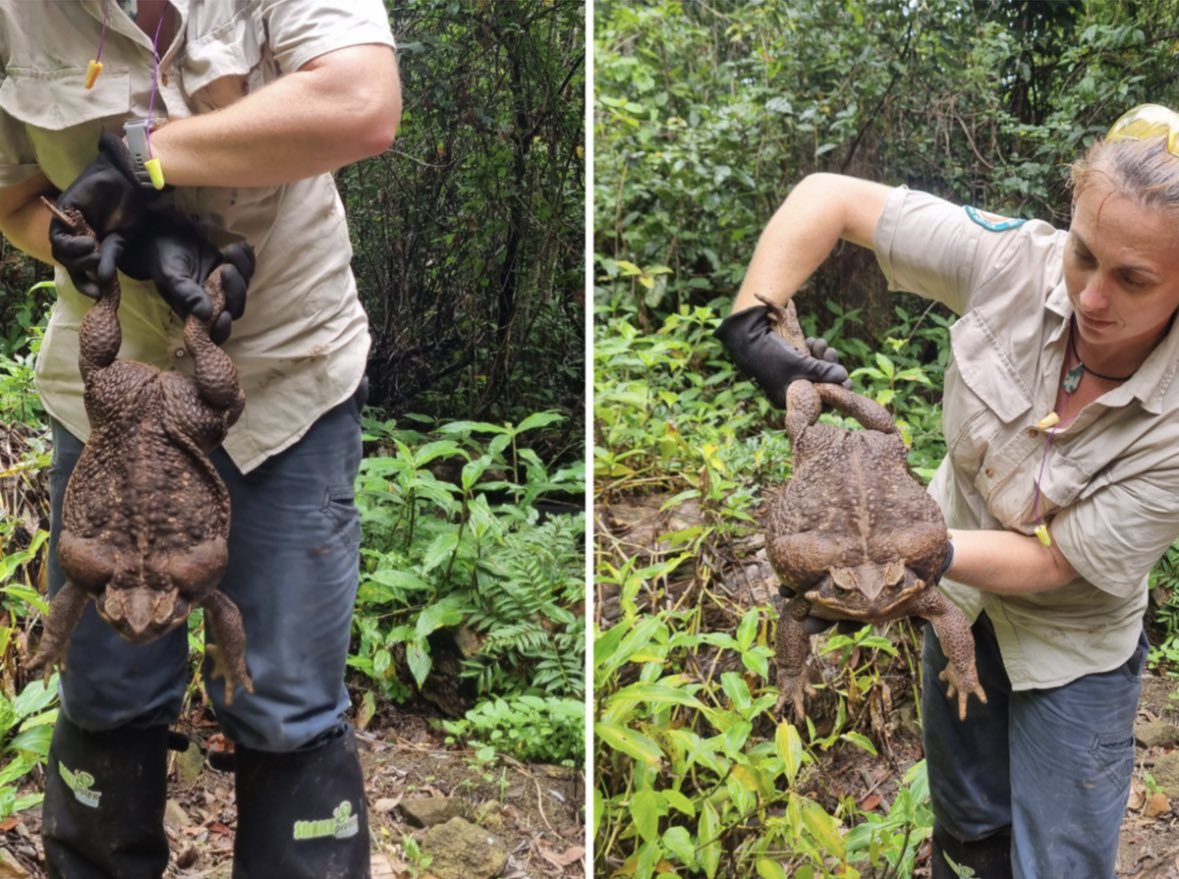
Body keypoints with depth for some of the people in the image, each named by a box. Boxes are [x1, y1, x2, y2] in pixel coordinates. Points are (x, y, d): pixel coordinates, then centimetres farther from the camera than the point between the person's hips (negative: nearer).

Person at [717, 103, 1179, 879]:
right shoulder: (1015, 261, -27)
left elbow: (1055, 562, -26)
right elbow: (830, 198, -21)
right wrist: (749, 321, -31)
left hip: (1071, 641, -3)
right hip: (959, 592, 3)